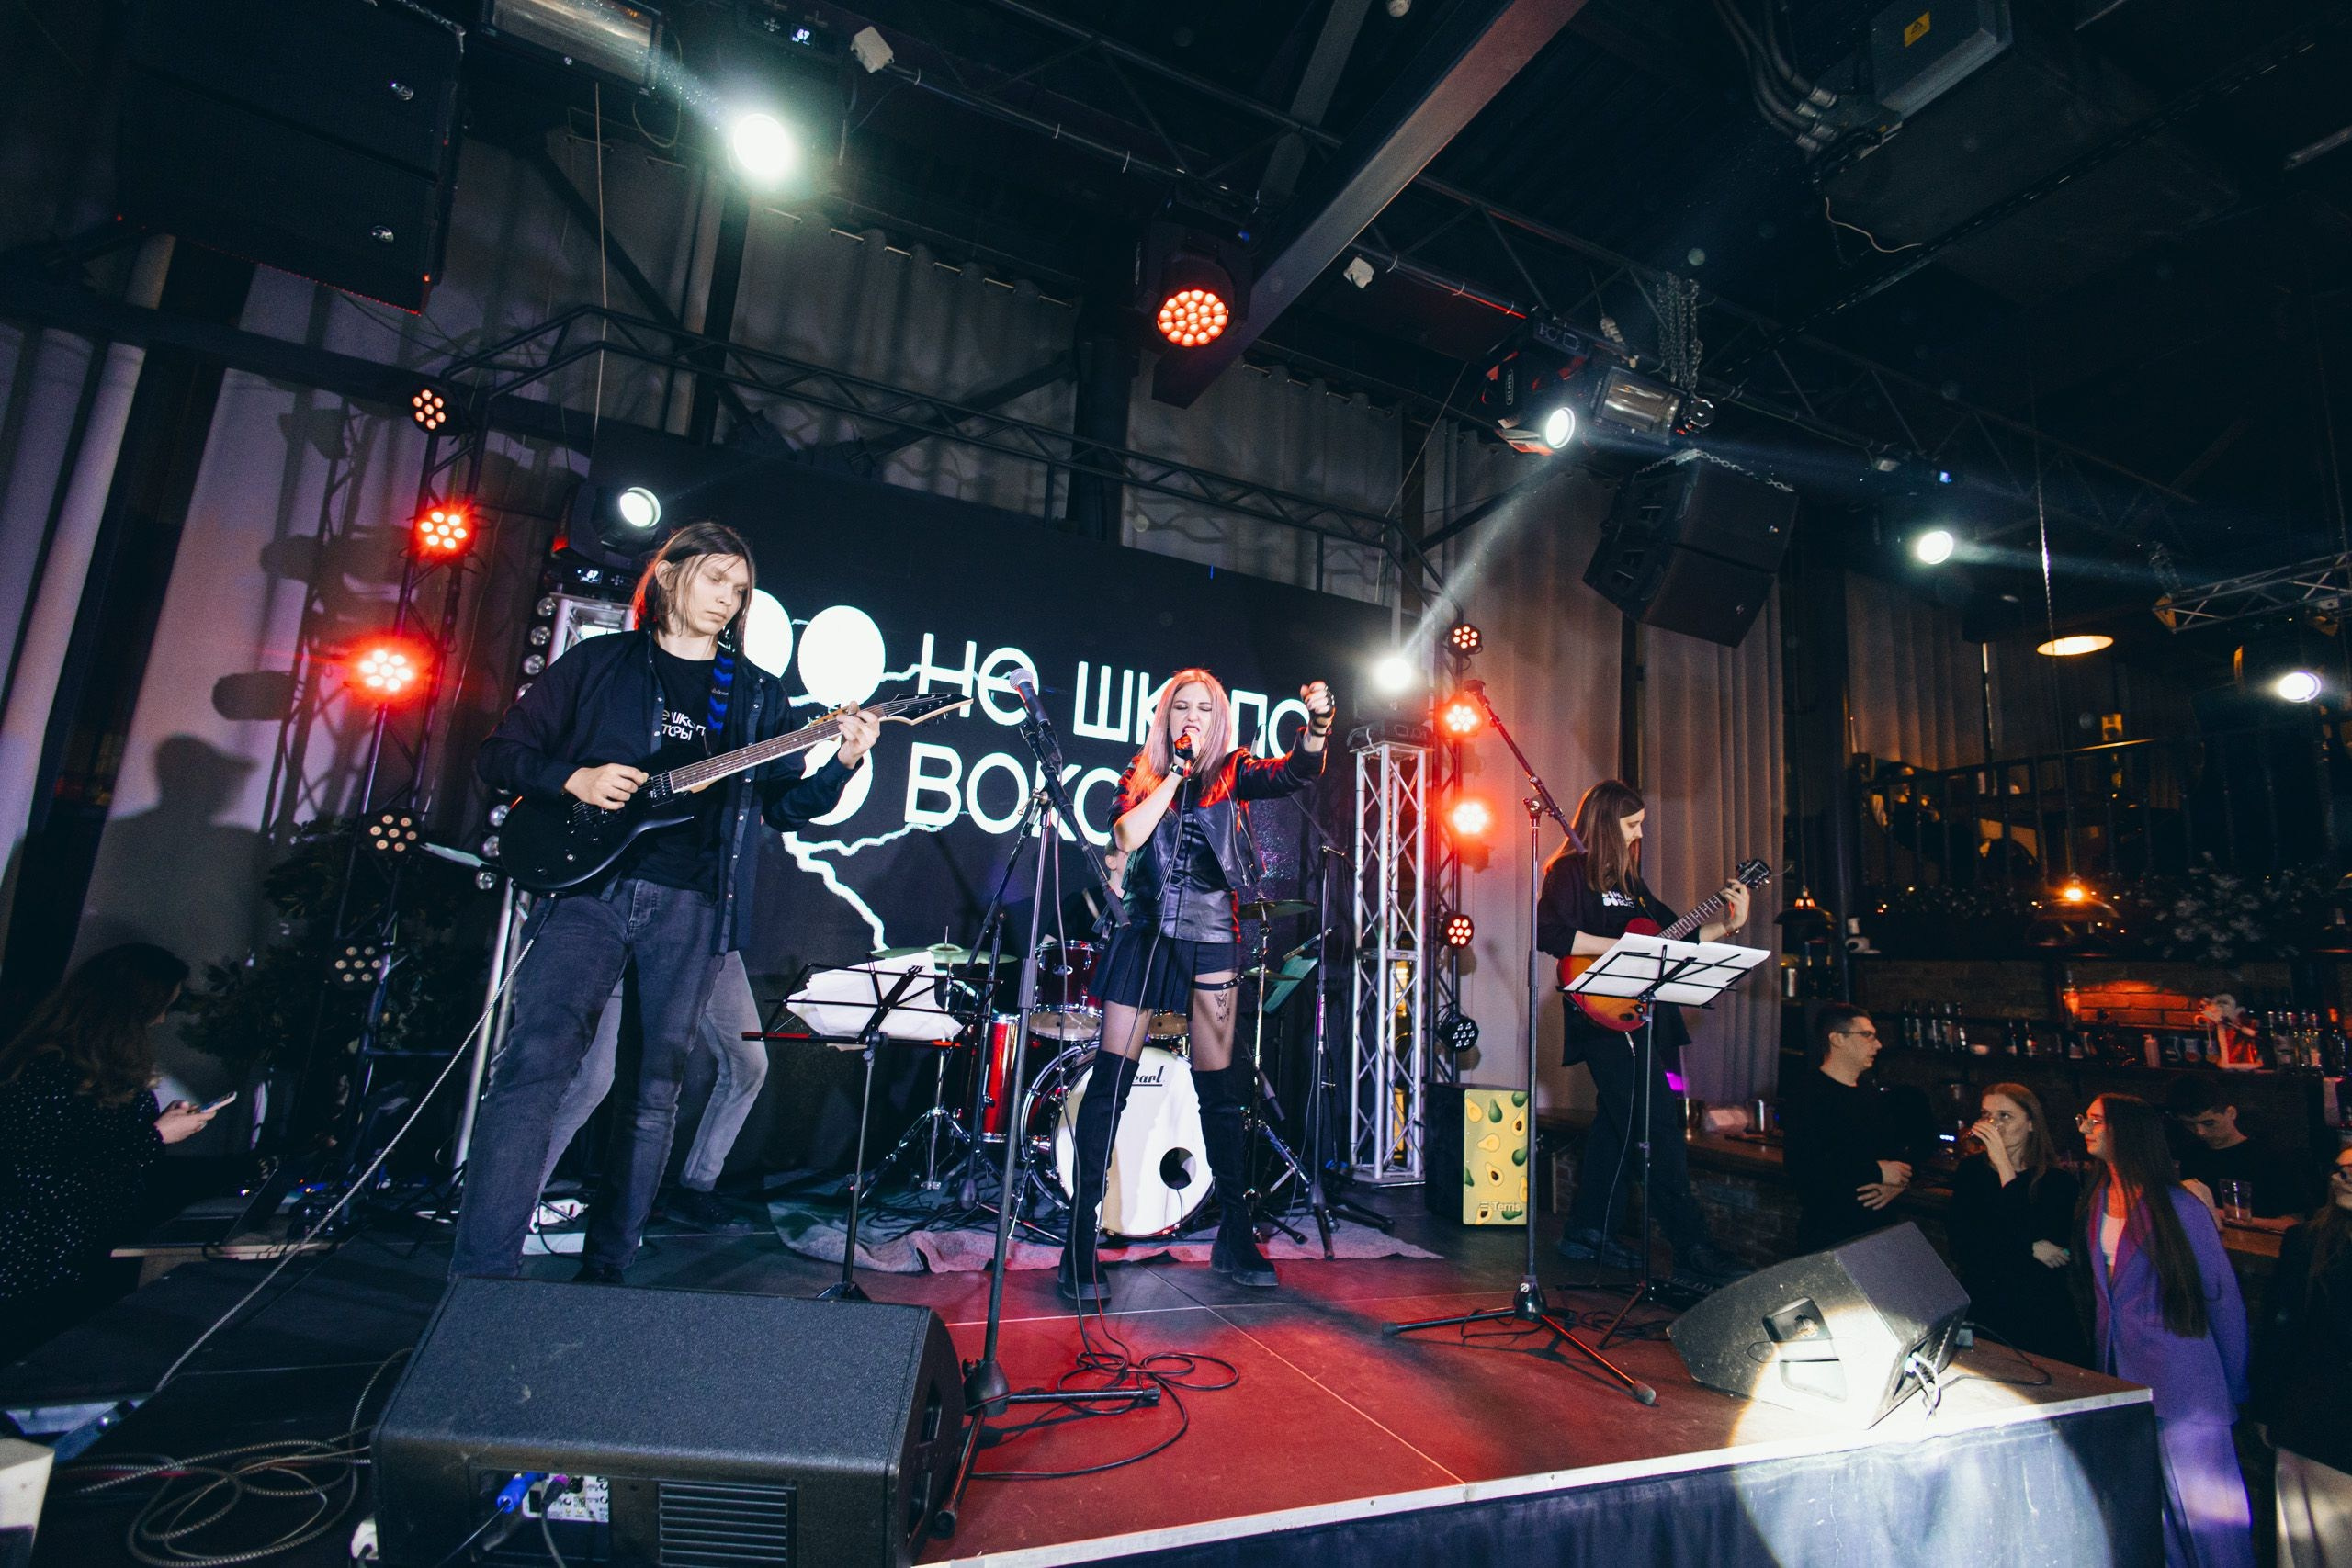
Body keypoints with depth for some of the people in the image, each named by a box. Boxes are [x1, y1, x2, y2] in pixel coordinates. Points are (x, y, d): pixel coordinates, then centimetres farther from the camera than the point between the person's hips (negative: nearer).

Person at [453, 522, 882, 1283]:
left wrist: (840, 764, -9)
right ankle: (482, 1278, -12)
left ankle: (605, 1271, 18)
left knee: (656, 1090, 5)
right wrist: (573, 779, -8)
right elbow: (499, 753, 12)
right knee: (536, 1059, -17)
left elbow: (785, 806, 10)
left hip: (692, 906, 2)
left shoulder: (758, 694, 15)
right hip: (589, 885, -1)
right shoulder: (598, 662, 12)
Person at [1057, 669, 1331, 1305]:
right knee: (1110, 1081, -5)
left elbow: (1296, 772, -10)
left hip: (1211, 940, 0)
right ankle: (1079, 1243, 3)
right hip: (1144, 933, 0)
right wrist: (1174, 772, -7)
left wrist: (1318, 723, -28)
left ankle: (1235, 1238, 20)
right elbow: (1127, 836, -8)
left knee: (1220, 1089, 6)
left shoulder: (1233, 773, 8)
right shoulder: (1141, 775, 9)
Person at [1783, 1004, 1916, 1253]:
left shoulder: (1871, 1094, 15)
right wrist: (1877, 1172, -17)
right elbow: (1803, 1168, -24)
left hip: (1879, 1228, 7)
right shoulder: (1805, 1094, -14)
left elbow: (1902, 1148, 21)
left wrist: (1899, 1182, -3)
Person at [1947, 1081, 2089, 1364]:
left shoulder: (2059, 1180, -6)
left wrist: (2004, 1167, -19)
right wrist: (2030, 1248, -14)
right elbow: (1960, 1246, -4)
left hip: (2042, 1316, -2)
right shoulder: (1971, 1170, 2)